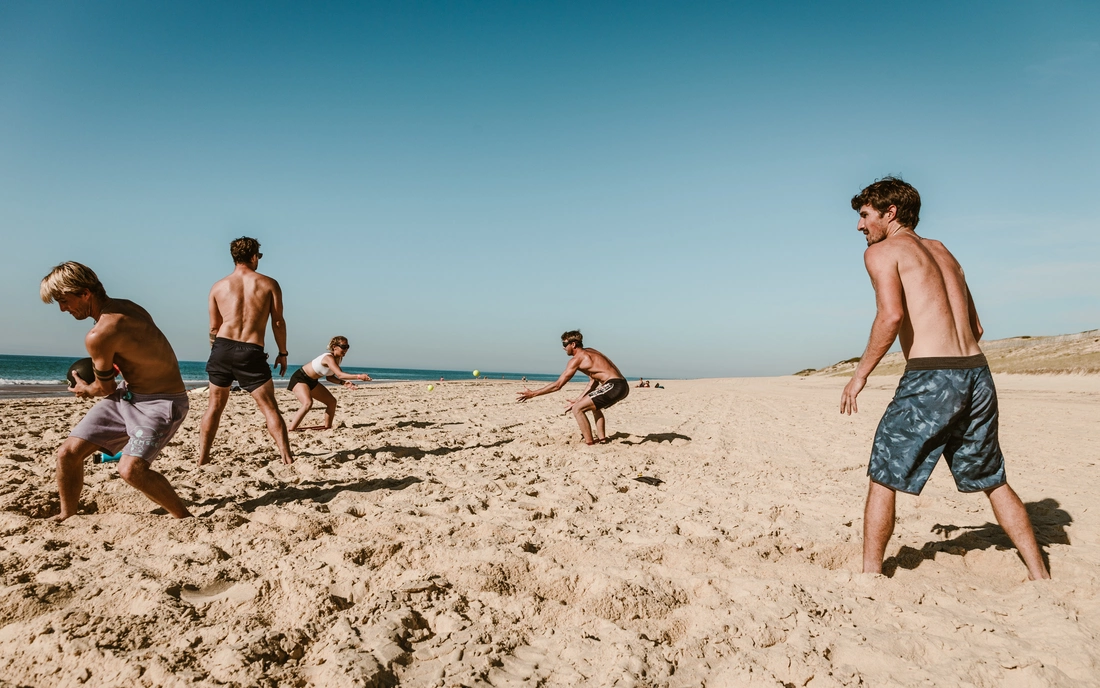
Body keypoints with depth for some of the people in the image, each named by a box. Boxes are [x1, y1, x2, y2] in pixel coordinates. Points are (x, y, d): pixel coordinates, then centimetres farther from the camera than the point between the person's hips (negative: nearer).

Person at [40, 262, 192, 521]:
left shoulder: (99, 335, -25)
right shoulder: (124, 306, 0)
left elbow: (105, 389, -8)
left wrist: (85, 389, 14)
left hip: (162, 402, -9)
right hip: (127, 393, 9)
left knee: (130, 469, -26)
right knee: (68, 453, 6)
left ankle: (185, 519, -7)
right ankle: (67, 517, 27)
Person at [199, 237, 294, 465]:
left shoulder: (218, 286, 10)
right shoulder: (269, 284, 4)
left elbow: (214, 328, 13)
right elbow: (278, 322, 2)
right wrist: (282, 353, 10)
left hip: (222, 347, 3)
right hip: (251, 352, -3)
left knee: (215, 406, 16)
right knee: (270, 408, 3)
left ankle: (202, 458, 20)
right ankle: (287, 457, -1)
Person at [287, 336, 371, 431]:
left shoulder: (337, 359, -2)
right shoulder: (329, 358, -29)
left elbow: (329, 377, 6)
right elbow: (340, 374, -41)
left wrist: (344, 383, -9)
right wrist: (358, 376, -47)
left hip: (312, 382, 10)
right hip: (299, 379, -10)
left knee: (332, 401, 10)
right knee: (308, 403, -31)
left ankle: (327, 427, 21)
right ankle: (290, 430, -28)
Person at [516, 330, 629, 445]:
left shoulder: (577, 359, -6)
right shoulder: (589, 352, 21)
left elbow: (558, 385, -7)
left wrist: (532, 394, 0)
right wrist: (578, 400, 26)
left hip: (613, 386, -10)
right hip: (623, 386, 10)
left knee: (577, 409, -8)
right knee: (594, 405, 35)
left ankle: (590, 443, -6)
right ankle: (602, 438, 33)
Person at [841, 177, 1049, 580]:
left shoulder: (882, 251, 0)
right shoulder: (942, 251, 22)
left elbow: (891, 316, -17)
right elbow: (975, 327, 22)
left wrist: (860, 375, -9)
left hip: (930, 380, -7)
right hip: (977, 374, 7)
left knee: (884, 478, 5)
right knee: (992, 480, 21)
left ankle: (870, 576, 11)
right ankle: (1039, 574, 26)